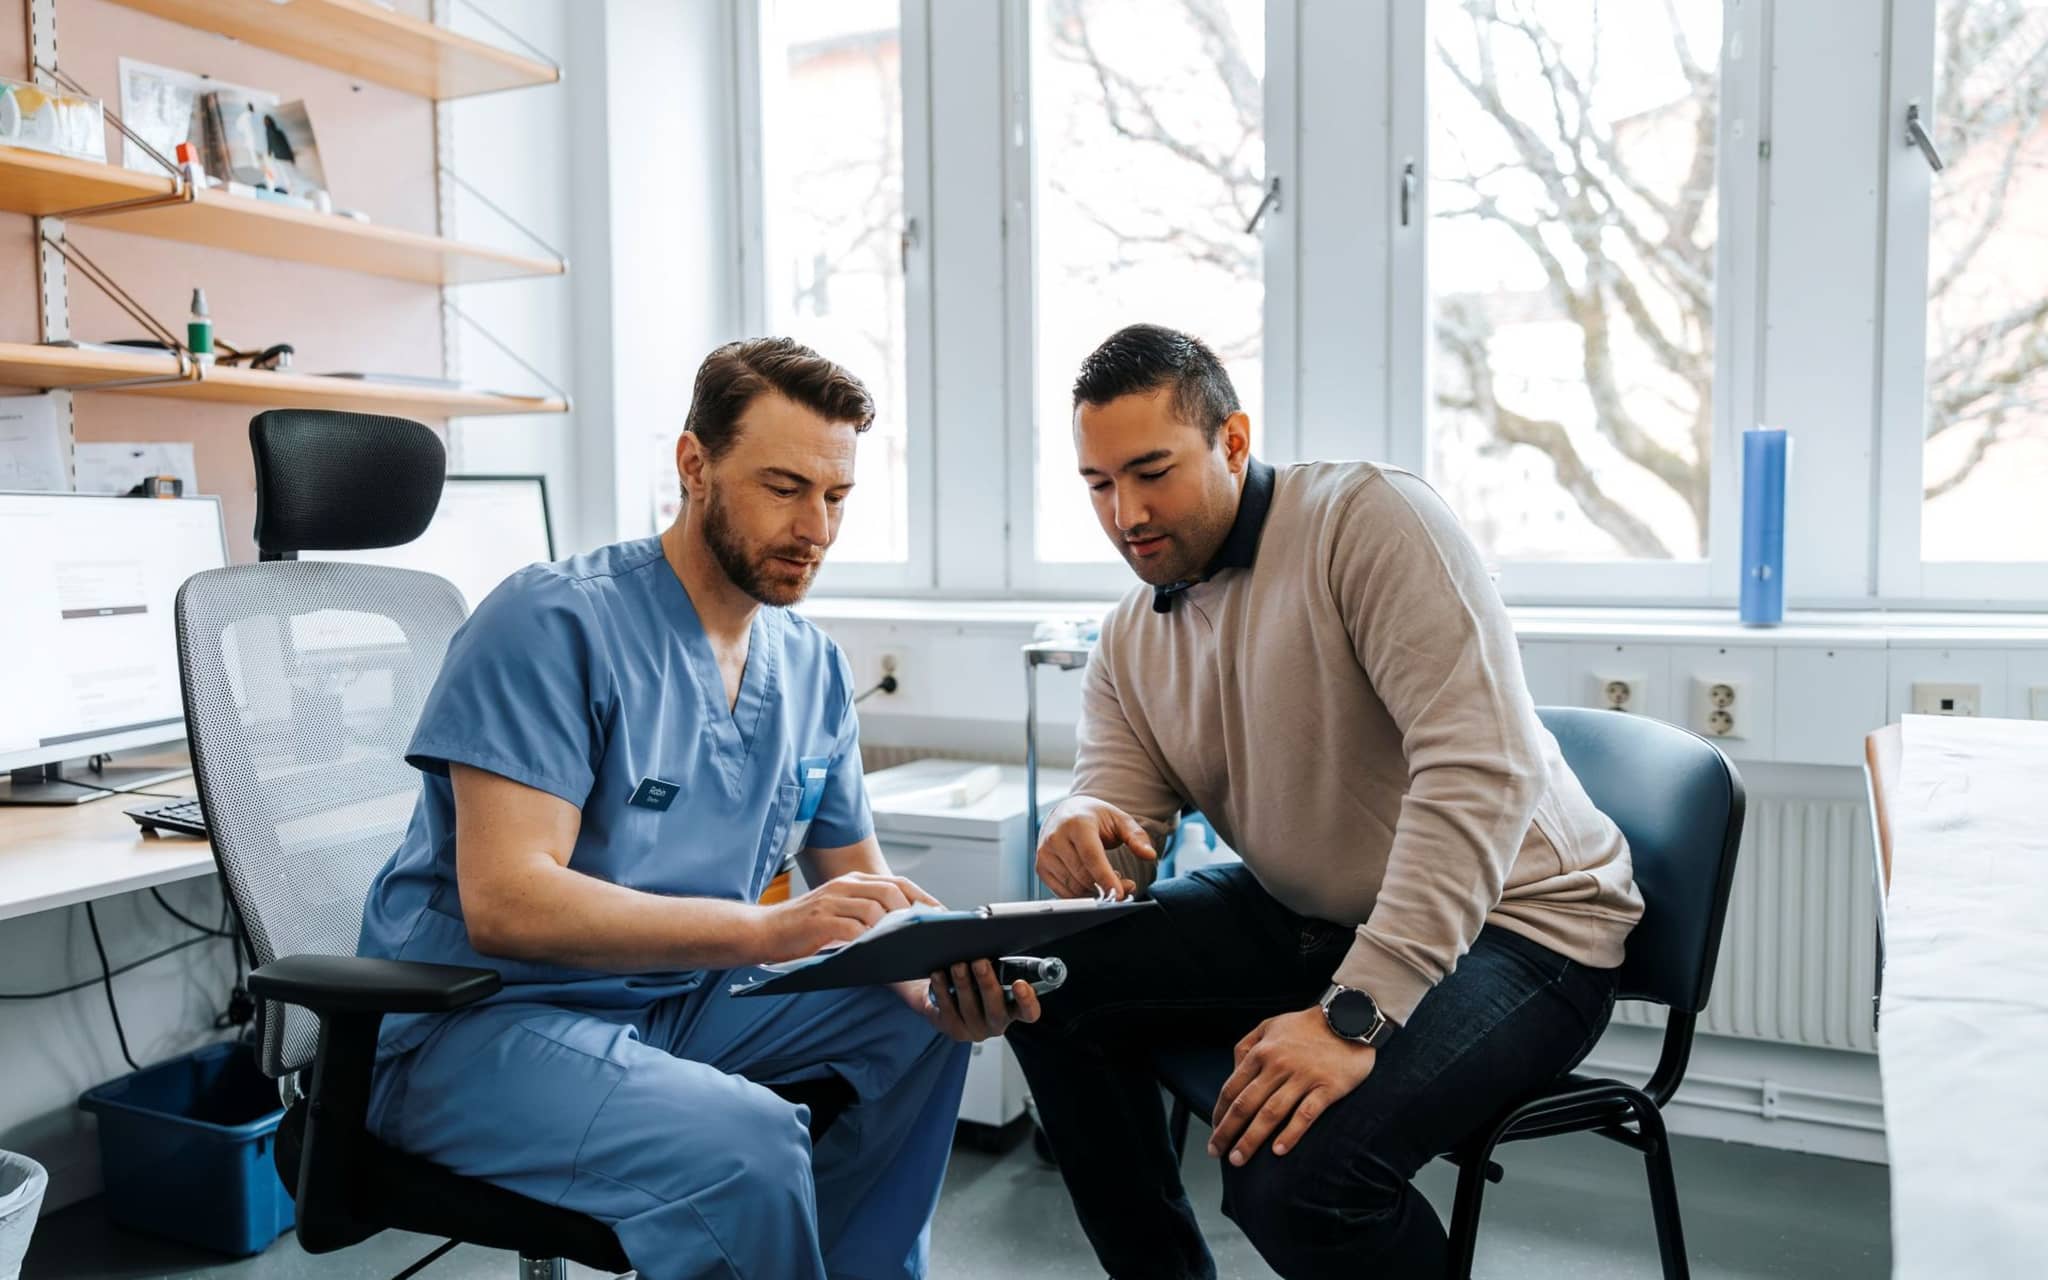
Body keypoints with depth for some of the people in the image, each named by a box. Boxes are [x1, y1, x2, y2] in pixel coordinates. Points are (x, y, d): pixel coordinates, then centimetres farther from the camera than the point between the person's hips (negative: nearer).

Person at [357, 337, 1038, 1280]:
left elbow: (860, 881, 10)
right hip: (475, 1023, -7)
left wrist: (941, 971, -13)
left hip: (679, 999, 7)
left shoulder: (811, 664, 4)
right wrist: (767, 929, -34)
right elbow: (503, 902, -25)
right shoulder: (554, 623, -17)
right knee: (745, 1143, -32)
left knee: (919, 1017, -4)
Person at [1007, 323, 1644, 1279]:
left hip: (1508, 923, -7)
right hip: (1307, 916, 7)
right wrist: (1082, 836, -26)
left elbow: (1480, 768, -28)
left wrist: (1355, 1016, -33)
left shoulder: (1367, 519, -19)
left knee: (1292, 1169, -29)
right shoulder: (1129, 641, 5)